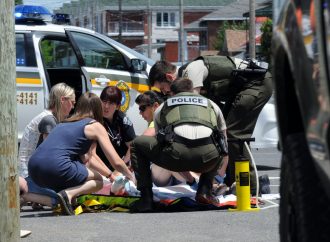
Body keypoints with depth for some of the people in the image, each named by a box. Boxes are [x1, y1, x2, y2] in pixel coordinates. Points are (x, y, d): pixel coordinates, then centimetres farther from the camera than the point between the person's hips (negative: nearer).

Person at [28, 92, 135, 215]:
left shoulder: (66, 123, 29)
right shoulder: (95, 126, 9)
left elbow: (87, 158, 36)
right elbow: (116, 162, 6)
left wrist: (110, 175, 41)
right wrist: (131, 177, 25)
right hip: (56, 168, -7)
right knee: (98, 180, 18)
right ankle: (69, 194, -11)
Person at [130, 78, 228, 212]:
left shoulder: (162, 107, 35)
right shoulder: (211, 104, 37)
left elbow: (160, 141, 44)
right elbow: (224, 139, 47)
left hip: (176, 152, -2)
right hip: (208, 156, 2)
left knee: (137, 144, 25)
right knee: (217, 145, 39)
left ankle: (146, 199, 14)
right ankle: (205, 190, 20)